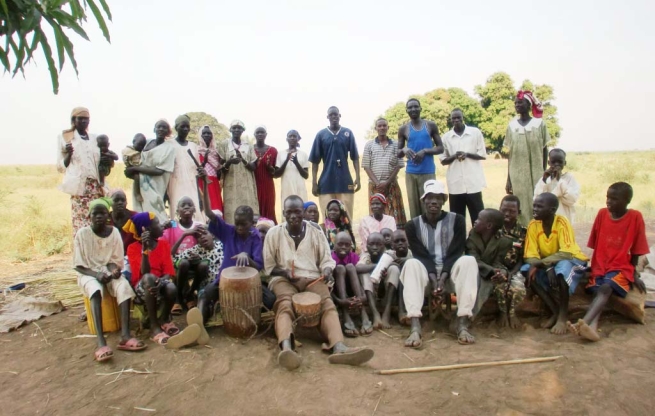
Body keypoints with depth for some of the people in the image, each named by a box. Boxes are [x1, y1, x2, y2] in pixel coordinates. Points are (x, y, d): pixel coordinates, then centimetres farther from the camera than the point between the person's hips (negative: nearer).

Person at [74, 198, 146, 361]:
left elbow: (115, 260, 3)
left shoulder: (114, 233, -1)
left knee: (124, 286, -31)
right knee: (95, 290, -36)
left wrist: (115, 270, -20)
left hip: (109, 272, 2)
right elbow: (78, 265, -5)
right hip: (88, 274, -2)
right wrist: (97, 274, -21)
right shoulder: (82, 234, -7)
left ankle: (125, 336, -36)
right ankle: (101, 342, -44)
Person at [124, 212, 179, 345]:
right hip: (142, 287, -2)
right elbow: (144, 273, -18)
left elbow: (168, 270, -4)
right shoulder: (133, 248, -4)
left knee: (172, 288, -34)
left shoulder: (164, 244, 5)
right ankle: (154, 327, -27)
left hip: (160, 283, 2)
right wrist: (145, 249, -28)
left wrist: (160, 282, -27)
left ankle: (165, 319, 2)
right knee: (149, 278, -38)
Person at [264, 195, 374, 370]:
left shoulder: (316, 233, 12)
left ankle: (339, 348, -48)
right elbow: (268, 265, 8)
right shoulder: (274, 233, 7)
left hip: (312, 278, 2)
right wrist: (285, 272, -12)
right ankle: (287, 349, -58)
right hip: (283, 279, -2)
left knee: (328, 303, -28)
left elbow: (326, 259, 12)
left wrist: (327, 270, -12)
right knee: (285, 304, -34)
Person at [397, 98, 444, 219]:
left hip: (428, 172, -1)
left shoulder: (431, 125, 7)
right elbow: (398, 154, 11)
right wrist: (404, 150, -13)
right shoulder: (403, 129, 9)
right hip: (411, 173, 1)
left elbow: (440, 148, 7)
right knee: (413, 206, -1)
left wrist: (425, 151, -11)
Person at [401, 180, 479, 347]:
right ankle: (415, 326, -43)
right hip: (427, 272, 0)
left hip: (449, 271, 0)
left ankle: (462, 323, -34)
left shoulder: (457, 220, 0)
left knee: (469, 261, -30)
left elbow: (456, 253, -8)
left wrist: (443, 278, -22)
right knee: (411, 264, -32)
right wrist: (434, 280, -24)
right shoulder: (413, 225, 1)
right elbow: (420, 256, -8)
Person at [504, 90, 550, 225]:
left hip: (536, 175, -1)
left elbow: (544, 151, 5)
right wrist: (508, 179, 5)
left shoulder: (539, 123, 1)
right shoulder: (512, 126, 6)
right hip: (517, 176, 1)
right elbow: (510, 155, 7)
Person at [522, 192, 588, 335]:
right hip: (547, 264, 5)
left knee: (562, 267, -38)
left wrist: (541, 263, -38)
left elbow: (566, 253, -32)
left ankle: (563, 315, -20)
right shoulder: (533, 225, -12)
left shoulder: (562, 222, -23)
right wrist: (547, 268, -32)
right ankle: (555, 312, -10)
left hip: (573, 261, -5)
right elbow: (530, 256, -15)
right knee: (526, 270, -23)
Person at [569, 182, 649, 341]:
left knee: (605, 288, -31)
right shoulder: (602, 213, 4)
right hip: (599, 267, 4)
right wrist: (593, 268, 5)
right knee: (598, 291, -24)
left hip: (621, 268, -3)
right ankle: (592, 327, -46)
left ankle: (584, 322, -50)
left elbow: (636, 250, 1)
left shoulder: (635, 217, -4)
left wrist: (634, 274, 0)